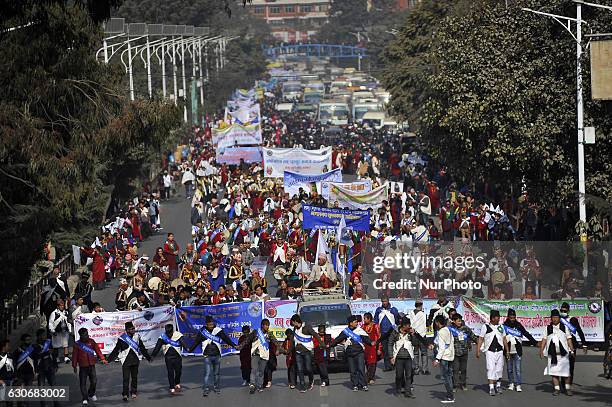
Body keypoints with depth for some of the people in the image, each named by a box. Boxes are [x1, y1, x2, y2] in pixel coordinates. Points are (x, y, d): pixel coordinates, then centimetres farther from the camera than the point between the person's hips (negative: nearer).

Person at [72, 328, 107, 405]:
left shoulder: (91, 341, 2)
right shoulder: (77, 344, -5)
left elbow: (97, 350, 4)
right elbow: (74, 355, -2)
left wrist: (102, 359, -4)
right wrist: (74, 366, -2)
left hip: (92, 365, 3)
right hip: (83, 366, -2)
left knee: (94, 381, 3)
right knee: (83, 383, -2)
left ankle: (91, 394, 27)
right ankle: (84, 399, 6)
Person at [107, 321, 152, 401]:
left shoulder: (137, 337, 5)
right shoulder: (122, 338, -7)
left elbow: (142, 348, 16)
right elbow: (116, 350, -3)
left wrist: (147, 357, 21)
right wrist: (109, 358, -7)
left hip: (135, 361, 4)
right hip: (126, 361, -4)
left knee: (134, 377, 10)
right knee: (126, 378, -7)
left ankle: (134, 392, 22)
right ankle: (125, 394, -4)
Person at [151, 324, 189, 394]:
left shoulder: (178, 335, -6)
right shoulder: (163, 337, 0)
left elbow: (183, 343, -19)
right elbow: (157, 347, 0)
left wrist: (187, 348, -39)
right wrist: (152, 355, -4)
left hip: (177, 357, -1)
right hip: (168, 357, 1)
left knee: (178, 371, 1)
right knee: (170, 373, -4)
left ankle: (177, 384, 28)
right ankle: (172, 388, 0)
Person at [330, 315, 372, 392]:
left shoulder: (360, 330, 3)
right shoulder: (345, 332, 7)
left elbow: (365, 338, -6)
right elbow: (338, 339, 11)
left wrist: (370, 342, -23)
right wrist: (330, 345, 8)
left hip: (359, 353, -2)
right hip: (350, 354, 2)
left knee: (361, 369, -8)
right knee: (352, 370, 3)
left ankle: (363, 385, -3)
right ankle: (355, 386, 11)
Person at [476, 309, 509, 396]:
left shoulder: (501, 327, 14)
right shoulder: (485, 327, 2)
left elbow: (504, 339, 20)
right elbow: (480, 339, 2)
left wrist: (507, 350, 18)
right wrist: (478, 350, -5)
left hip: (499, 351, 4)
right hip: (489, 351, -4)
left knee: (499, 369, 6)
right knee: (490, 369, -11)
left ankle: (498, 386, 23)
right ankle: (491, 387, -12)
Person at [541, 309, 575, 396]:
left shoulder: (564, 327, 9)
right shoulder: (548, 328, 10)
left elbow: (569, 340, 9)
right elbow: (544, 340, 9)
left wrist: (572, 350, 2)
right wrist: (541, 351, 2)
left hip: (563, 353, -1)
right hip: (552, 354, 1)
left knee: (566, 372, -2)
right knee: (554, 372, 0)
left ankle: (568, 388, 9)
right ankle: (557, 389, 6)